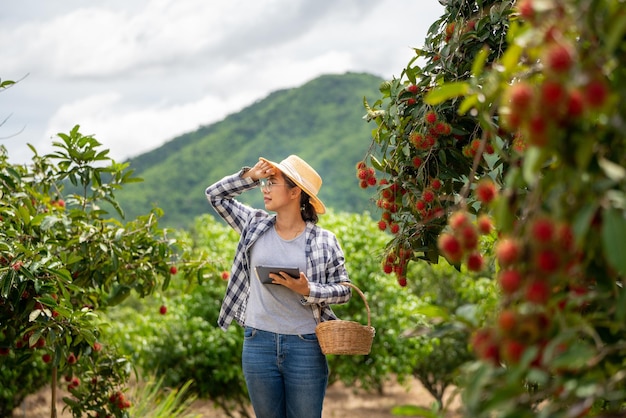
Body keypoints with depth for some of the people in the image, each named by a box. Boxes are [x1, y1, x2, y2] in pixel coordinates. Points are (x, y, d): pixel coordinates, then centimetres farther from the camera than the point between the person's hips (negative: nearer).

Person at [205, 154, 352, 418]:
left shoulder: (324, 241, -2)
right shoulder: (255, 225, 7)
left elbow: (343, 290, -1)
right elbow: (215, 194, 14)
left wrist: (307, 290, -17)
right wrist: (250, 176, 2)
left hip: (305, 346, -3)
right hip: (258, 343, 3)